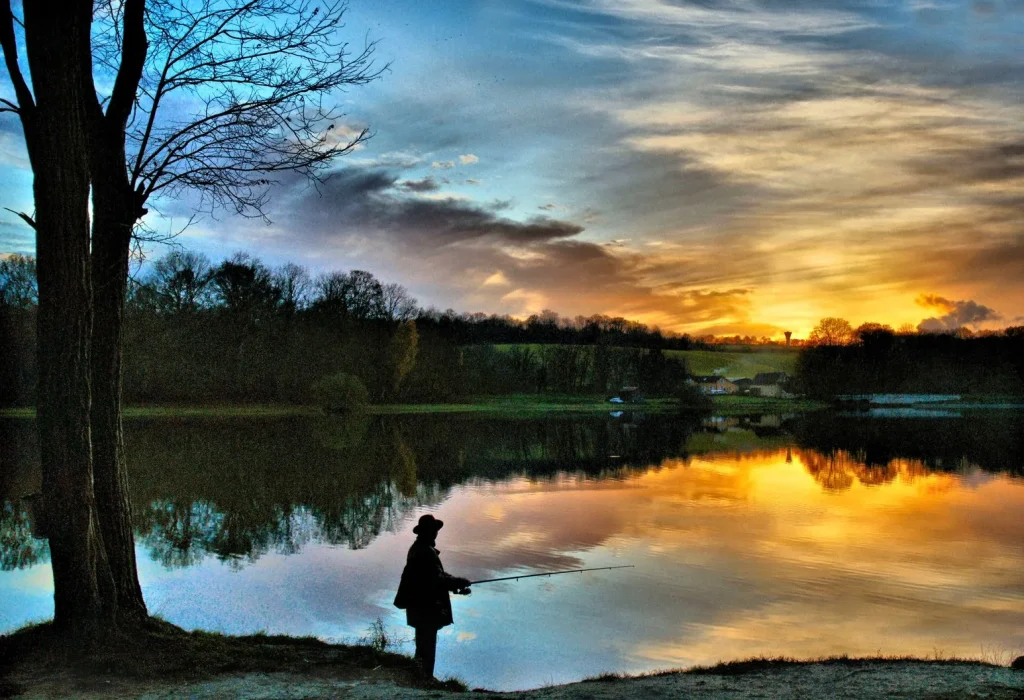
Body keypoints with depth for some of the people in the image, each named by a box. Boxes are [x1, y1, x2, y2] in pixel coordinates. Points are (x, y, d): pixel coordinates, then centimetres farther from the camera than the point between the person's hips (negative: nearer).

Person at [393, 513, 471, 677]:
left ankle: (421, 674, 34)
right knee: (428, 642, -1)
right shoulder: (426, 552, -24)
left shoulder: (417, 548, 9)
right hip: (427, 606, -11)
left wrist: (455, 583, 6)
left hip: (419, 604, 11)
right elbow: (437, 579, -26)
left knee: (423, 640, 22)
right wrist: (459, 582, -14)